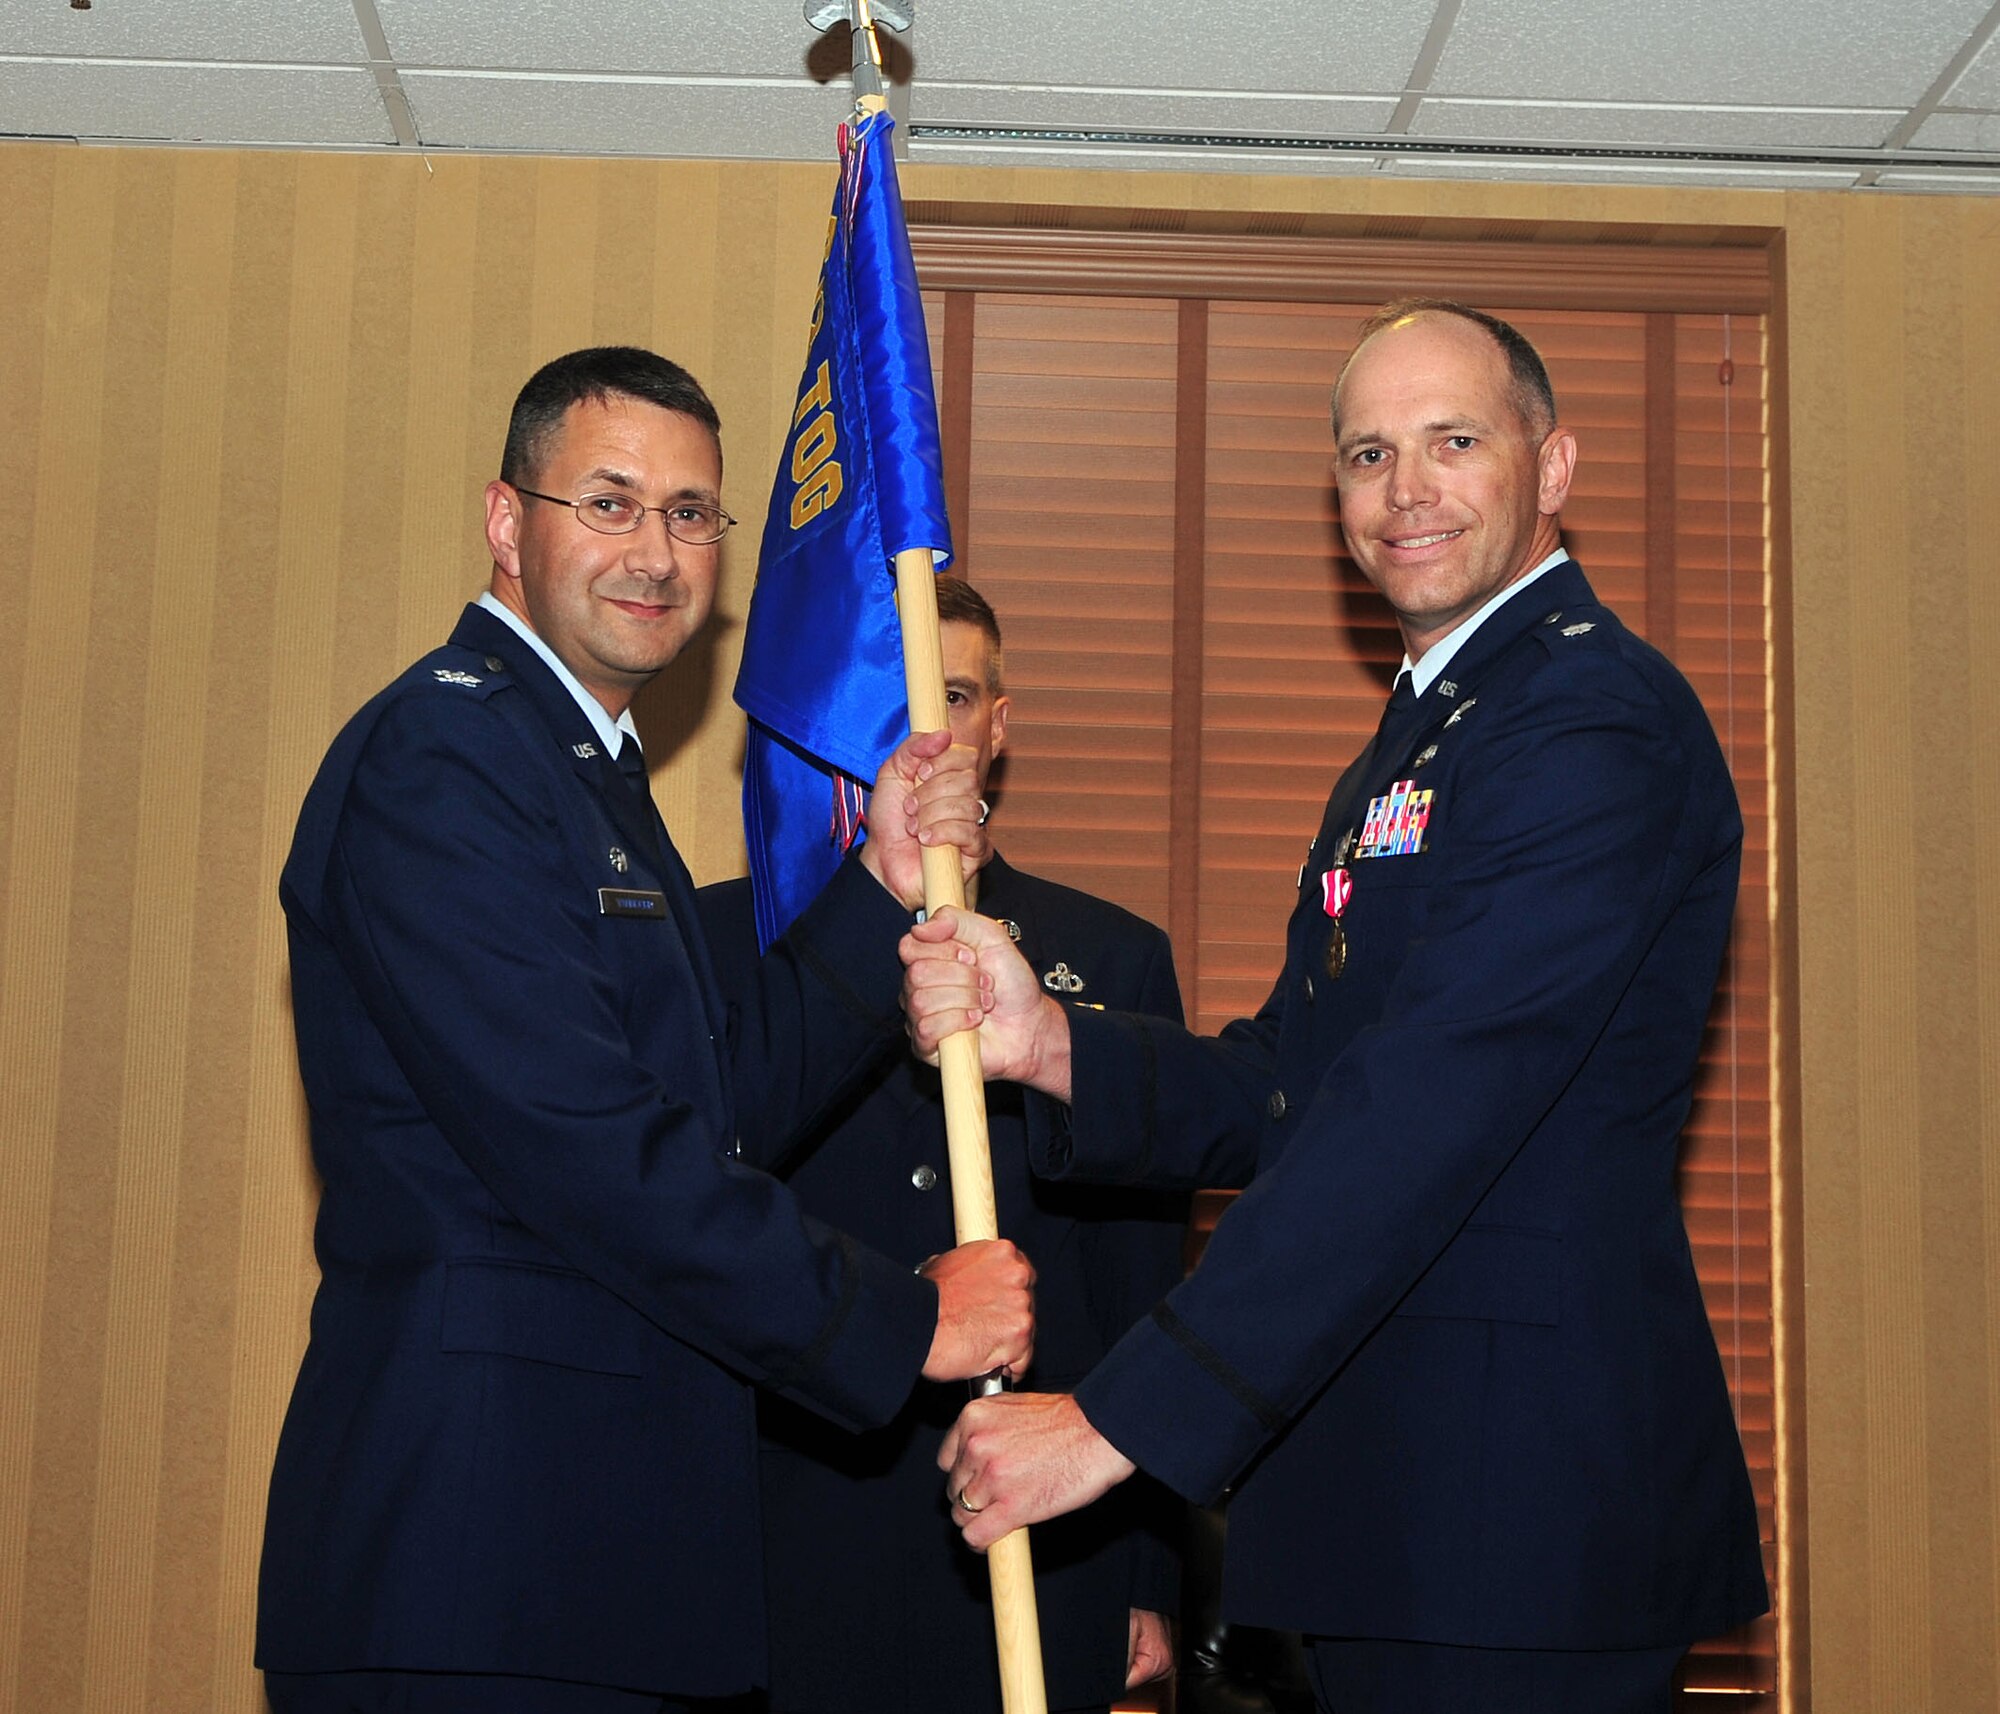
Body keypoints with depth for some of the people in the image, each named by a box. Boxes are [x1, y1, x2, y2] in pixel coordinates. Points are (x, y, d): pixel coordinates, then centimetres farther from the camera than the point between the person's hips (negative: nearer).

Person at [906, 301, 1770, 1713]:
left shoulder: (1593, 720, -14)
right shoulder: (1408, 750, 19)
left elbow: (1422, 1116, -23)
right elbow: (1284, 1092, 13)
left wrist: (1121, 1422, -24)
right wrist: (1047, 1047, -6)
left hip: (1525, 1490, -9)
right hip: (1385, 1483, 9)